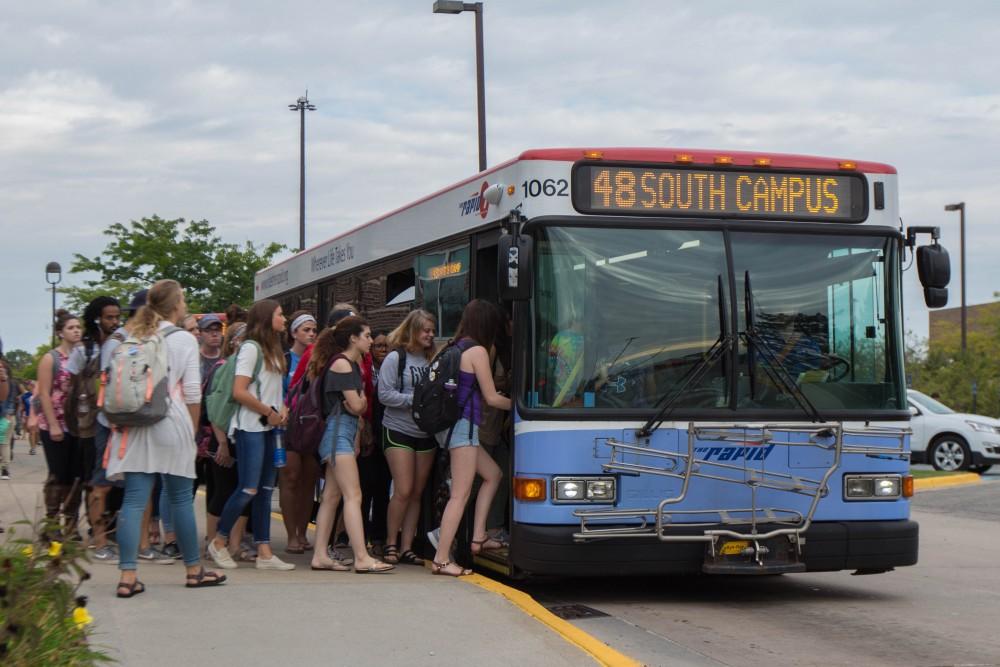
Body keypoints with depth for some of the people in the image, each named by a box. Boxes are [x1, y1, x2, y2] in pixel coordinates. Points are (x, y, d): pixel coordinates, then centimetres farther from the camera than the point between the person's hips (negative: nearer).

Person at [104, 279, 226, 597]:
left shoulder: (129, 337, 10)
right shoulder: (184, 340, -2)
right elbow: (192, 392, -5)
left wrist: (120, 420, 15)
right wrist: (192, 428, 7)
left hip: (134, 427, 4)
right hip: (171, 426, -4)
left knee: (134, 500, -1)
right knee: (182, 498, 8)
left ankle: (128, 576, -7)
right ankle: (193, 570, 19)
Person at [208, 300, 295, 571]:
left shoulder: (273, 350, 16)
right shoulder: (251, 347, -9)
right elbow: (239, 392, -16)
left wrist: (282, 409, 2)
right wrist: (269, 412, -11)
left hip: (268, 427, 9)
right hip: (250, 427, -9)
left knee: (265, 490, 6)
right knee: (249, 489, -9)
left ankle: (264, 552, 7)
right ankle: (219, 541, 7)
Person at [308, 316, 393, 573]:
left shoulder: (354, 365, 20)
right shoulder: (342, 363, -10)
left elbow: (359, 406, 19)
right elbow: (356, 405, -15)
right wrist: (362, 400, 6)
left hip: (347, 431, 10)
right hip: (338, 430, -10)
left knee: (332, 496, 8)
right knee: (353, 495, -15)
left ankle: (320, 556, 9)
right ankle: (362, 558, -20)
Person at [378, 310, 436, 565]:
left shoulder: (432, 360, 9)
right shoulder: (396, 358, -5)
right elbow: (384, 394, -10)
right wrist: (415, 400, -16)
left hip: (426, 433, 5)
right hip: (399, 431, -5)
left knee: (417, 493, 5)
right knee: (403, 491, -9)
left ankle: (406, 547, 11)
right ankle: (391, 543, 6)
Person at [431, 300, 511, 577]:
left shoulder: (455, 348, 14)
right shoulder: (477, 351, -10)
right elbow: (491, 398, -7)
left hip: (450, 425, 9)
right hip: (463, 425, -9)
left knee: (493, 474, 21)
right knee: (461, 494, -8)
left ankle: (478, 537, 17)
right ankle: (442, 559, -9)